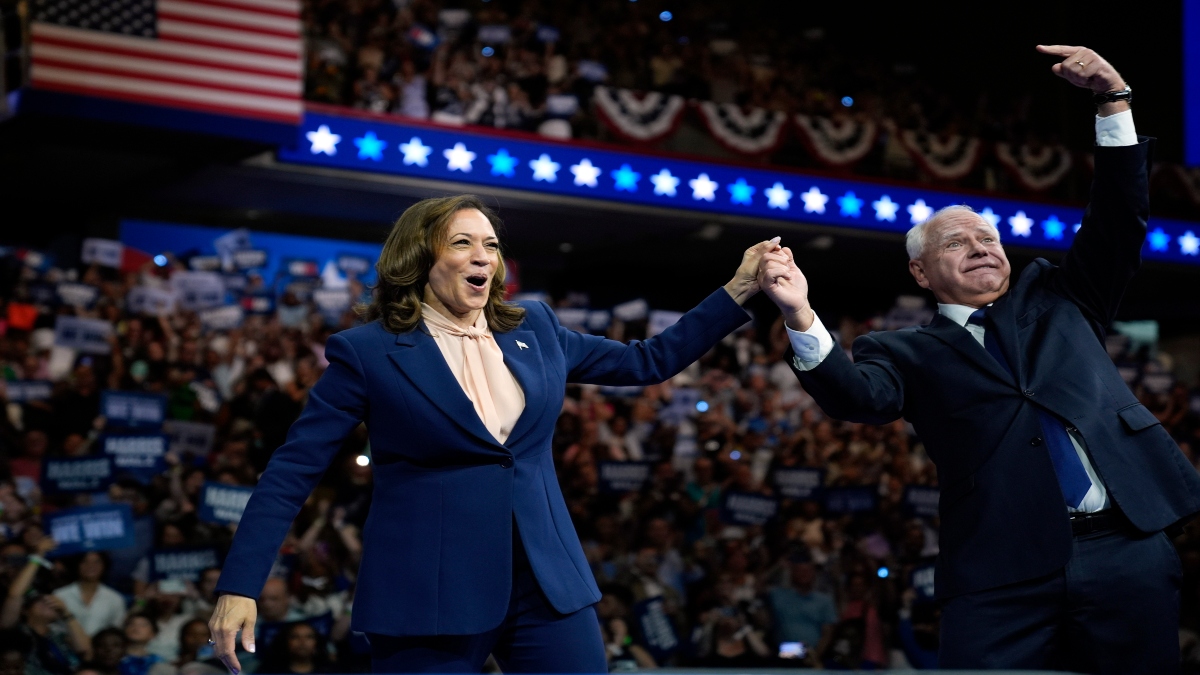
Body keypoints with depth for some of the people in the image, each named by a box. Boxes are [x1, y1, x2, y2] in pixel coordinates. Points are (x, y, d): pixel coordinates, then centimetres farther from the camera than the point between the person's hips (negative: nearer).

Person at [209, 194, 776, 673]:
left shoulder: (533, 329, 11)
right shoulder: (367, 351, -4)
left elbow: (650, 361, 20)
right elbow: (293, 471, -5)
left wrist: (740, 290, 13)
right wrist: (240, 587, -12)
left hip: (547, 584, 4)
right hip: (428, 595, -4)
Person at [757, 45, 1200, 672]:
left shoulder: (1053, 299, 20)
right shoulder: (911, 353, 12)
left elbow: (1119, 220, 13)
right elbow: (857, 396, -8)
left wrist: (1113, 99, 2)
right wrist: (800, 315, -25)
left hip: (1128, 555, 2)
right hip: (1005, 573, -2)